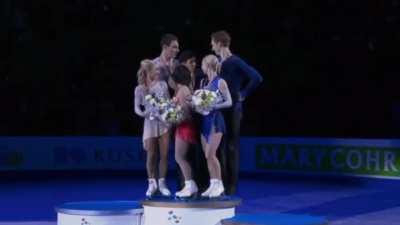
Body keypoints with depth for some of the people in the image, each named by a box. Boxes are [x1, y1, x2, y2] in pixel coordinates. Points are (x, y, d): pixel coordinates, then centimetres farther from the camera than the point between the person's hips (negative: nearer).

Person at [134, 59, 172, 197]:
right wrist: (143, 113, -20)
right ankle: (152, 183, 13)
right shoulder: (140, 89, -2)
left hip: (164, 122, 2)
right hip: (150, 123, -2)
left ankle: (162, 183, 11)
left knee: (164, 155, 1)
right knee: (151, 155, 1)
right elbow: (137, 108, 0)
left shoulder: (162, 84, 4)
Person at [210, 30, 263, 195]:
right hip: (217, 109, 7)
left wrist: (243, 94, -11)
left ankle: (231, 185, 5)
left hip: (232, 109, -7)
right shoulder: (217, 62, 10)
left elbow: (256, 78, -16)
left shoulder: (236, 62, -10)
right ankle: (220, 183, 15)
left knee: (231, 147, 0)